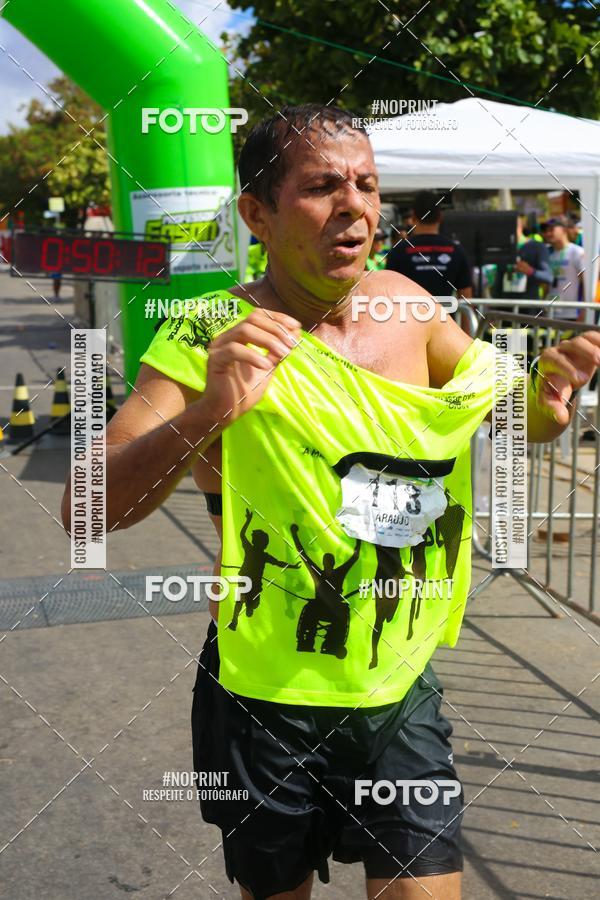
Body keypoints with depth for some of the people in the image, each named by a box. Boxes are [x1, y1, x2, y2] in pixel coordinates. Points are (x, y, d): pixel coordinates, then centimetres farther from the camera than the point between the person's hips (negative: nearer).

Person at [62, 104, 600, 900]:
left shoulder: (405, 304, -2)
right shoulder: (214, 336, -16)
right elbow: (87, 509, -24)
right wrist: (208, 412, -40)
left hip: (404, 692, 4)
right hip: (267, 704, -3)